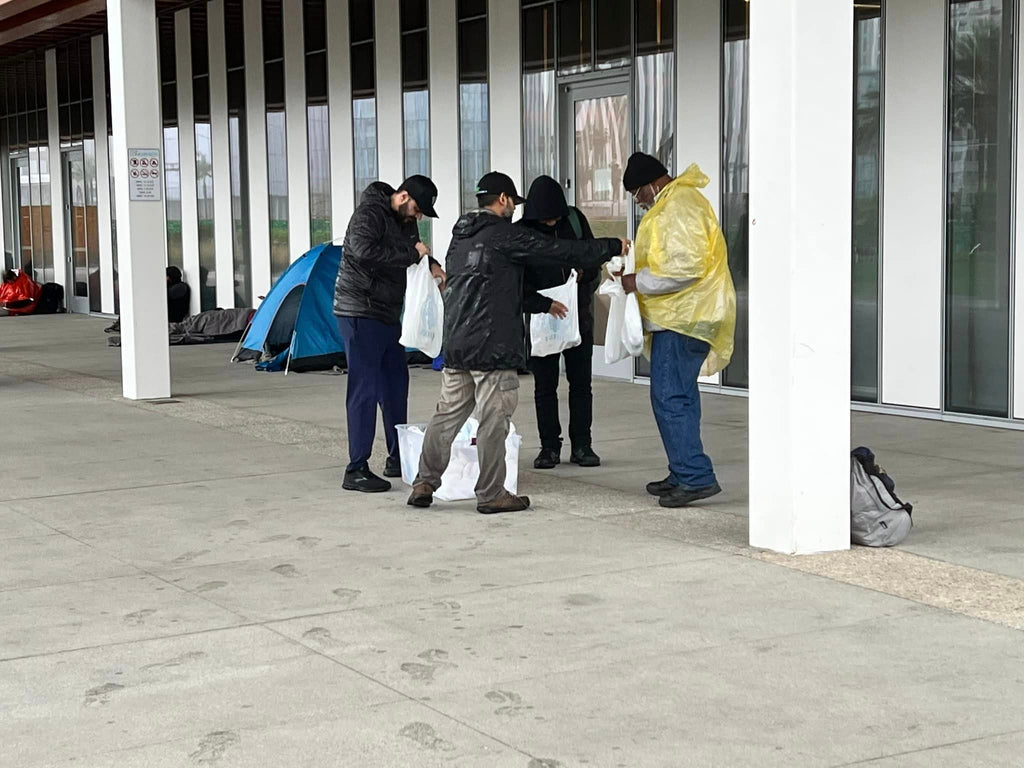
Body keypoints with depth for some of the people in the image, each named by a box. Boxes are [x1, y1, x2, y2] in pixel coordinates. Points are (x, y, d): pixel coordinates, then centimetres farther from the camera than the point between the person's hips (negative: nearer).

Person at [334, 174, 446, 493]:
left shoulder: (405, 221, 12)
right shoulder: (369, 214, -15)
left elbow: (415, 254, 24)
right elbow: (364, 249, -32)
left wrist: (431, 264, 2)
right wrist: (411, 253, -25)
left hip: (388, 315, 10)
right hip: (360, 314, -10)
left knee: (395, 385, 15)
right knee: (365, 389, -10)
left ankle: (397, 459, 28)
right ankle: (356, 471, -8)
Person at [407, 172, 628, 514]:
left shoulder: (460, 238, 18)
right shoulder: (505, 235, -9)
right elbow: (561, 251, -8)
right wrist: (613, 246, 4)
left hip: (456, 345, 8)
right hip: (493, 346, -8)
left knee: (448, 413, 12)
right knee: (494, 420, -1)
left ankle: (425, 483, 12)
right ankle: (491, 494, 4)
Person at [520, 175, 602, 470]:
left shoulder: (575, 219, -4)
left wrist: (584, 274, -17)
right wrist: (545, 304, -29)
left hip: (578, 314, 2)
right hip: (542, 316, -2)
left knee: (581, 382, 6)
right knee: (545, 385, 3)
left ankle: (581, 446, 13)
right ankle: (550, 447, 11)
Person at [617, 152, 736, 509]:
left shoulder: (678, 206, -15)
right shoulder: (678, 201, 20)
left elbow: (683, 266, -24)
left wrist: (639, 282, -14)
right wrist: (640, 277, 14)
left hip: (682, 318, -11)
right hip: (682, 315, 11)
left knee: (670, 397, -12)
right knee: (679, 396, 15)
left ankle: (696, 477, -11)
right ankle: (684, 475, 22)